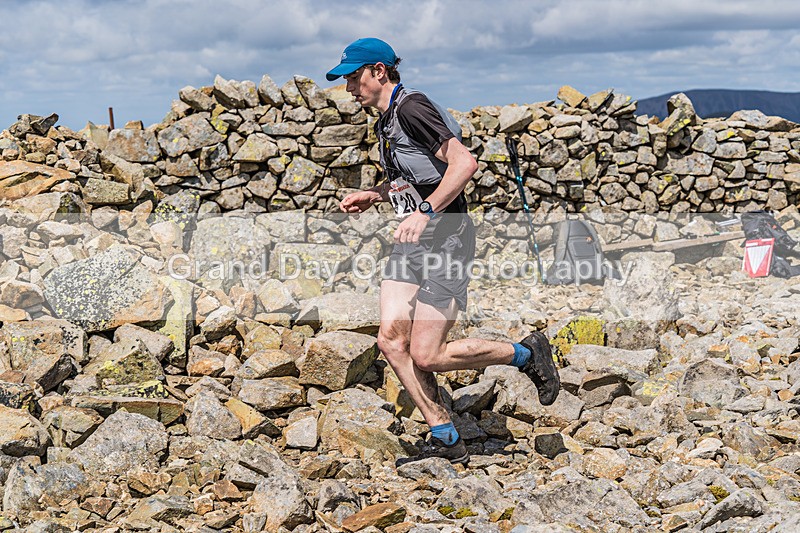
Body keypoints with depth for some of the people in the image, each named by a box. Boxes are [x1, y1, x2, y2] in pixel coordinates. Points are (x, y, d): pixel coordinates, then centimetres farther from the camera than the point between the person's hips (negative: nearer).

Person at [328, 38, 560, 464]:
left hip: (445, 240, -9)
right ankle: (446, 440, 2)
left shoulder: (411, 108, -14)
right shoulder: (386, 120, 16)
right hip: (411, 242, 9)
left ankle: (528, 354, 9)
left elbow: (464, 164, -24)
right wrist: (372, 195, 18)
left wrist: (425, 213, -30)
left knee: (426, 354, -11)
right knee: (391, 340, -5)